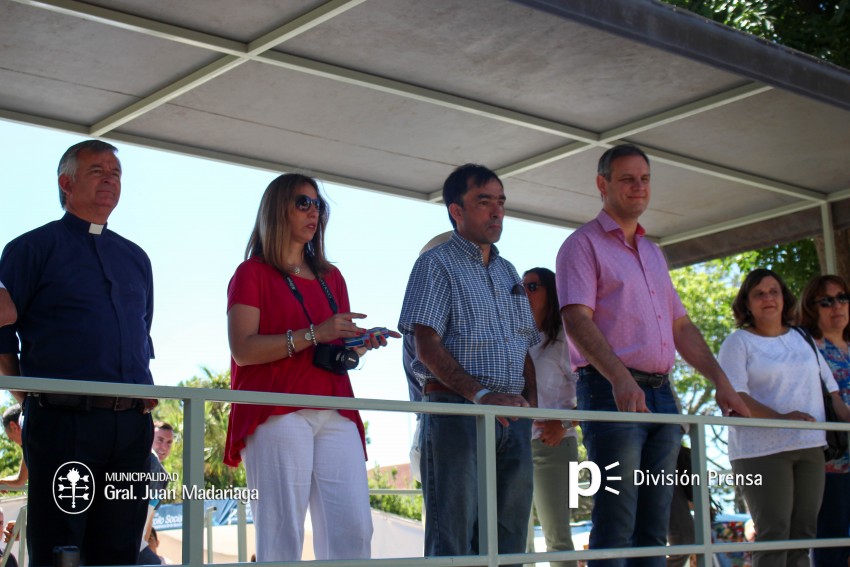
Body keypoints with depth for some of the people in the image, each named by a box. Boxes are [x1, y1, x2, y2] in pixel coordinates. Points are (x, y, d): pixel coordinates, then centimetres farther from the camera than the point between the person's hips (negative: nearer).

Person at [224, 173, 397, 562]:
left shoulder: (331, 277, 23)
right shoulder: (253, 272, 6)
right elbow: (243, 349, -6)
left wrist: (361, 343, 4)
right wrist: (314, 334, -14)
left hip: (335, 414, 5)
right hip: (278, 413, -5)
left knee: (353, 529, -7)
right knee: (281, 533, -11)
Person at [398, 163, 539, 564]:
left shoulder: (508, 272, 21)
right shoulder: (437, 265, 0)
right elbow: (427, 345, -11)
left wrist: (531, 403, 7)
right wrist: (481, 395, -21)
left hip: (512, 418, 7)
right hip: (455, 408, -7)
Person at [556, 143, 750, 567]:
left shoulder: (653, 253, 23)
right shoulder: (583, 245, 0)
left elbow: (681, 326, 22)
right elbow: (577, 319, -14)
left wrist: (720, 380, 10)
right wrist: (620, 378, -28)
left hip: (661, 394, 7)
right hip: (611, 391, -7)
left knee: (653, 530, 6)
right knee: (615, 530, -9)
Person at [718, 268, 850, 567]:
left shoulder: (803, 339, 18)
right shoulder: (738, 342, 1)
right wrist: (780, 417, -24)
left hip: (810, 447, 5)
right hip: (762, 451, -5)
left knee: (803, 534, 3)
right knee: (773, 535, -10)